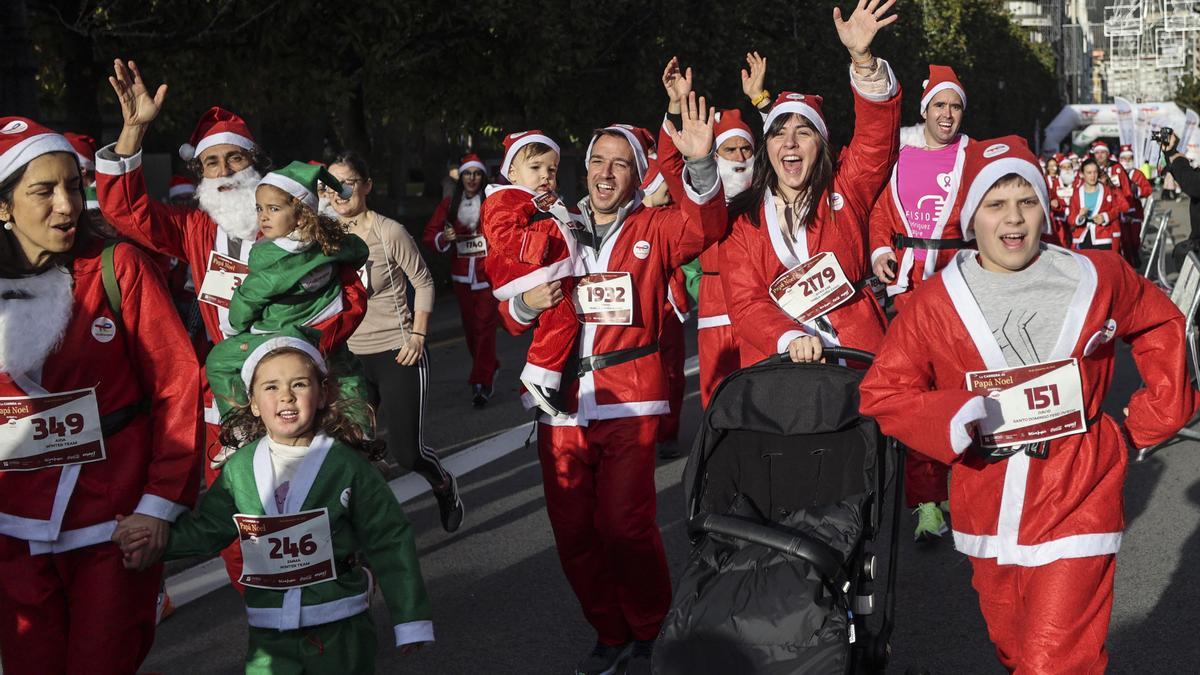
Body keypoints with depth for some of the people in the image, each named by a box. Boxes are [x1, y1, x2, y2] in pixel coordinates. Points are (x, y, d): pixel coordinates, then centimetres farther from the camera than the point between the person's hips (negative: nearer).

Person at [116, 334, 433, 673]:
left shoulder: (346, 464, -7)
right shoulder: (239, 467, 0)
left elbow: (389, 542, -3)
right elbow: (208, 528, 12)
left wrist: (409, 619, -3)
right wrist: (158, 538, -5)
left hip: (342, 631, -2)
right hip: (269, 632, 2)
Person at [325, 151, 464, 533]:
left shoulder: (389, 233, -11)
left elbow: (423, 283, -2)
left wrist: (417, 335, -10)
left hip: (397, 355, -5)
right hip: (350, 358, 5)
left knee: (407, 452, -4)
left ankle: (444, 484, 29)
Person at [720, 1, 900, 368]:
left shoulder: (845, 190, 10)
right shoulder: (742, 218, 9)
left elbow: (877, 133, -4)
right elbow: (745, 303, 1)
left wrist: (862, 57, -19)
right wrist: (790, 339, -18)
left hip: (859, 354, 0)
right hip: (777, 362, 0)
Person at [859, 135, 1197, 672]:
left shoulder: (1097, 279, -3)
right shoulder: (936, 301, -4)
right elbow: (882, 390, -2)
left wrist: (1151, 418, 8)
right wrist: (952, 418, -19)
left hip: (1076, 503, -2)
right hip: (987, 512, 2)